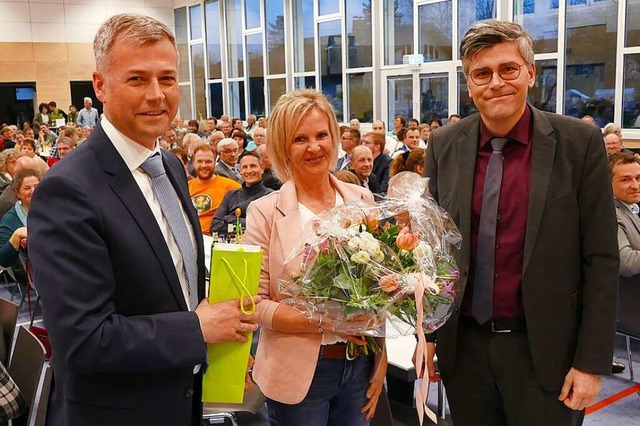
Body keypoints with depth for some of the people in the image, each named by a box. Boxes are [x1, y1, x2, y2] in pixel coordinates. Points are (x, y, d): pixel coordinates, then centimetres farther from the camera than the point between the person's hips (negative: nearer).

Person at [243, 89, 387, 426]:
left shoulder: (362, 200, 0)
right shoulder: (265, 212, -10)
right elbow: (256, 305, -9)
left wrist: (382, 362, 6)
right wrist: (324, 322, -20)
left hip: (360, 366, 3)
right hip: (298, 373, -3)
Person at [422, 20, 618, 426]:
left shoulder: (578, 142, -9)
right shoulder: (444, 144, 0)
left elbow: (601, 258, -7)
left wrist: (592, 361, -8)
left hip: (543, 349, -2)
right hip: (463, 345, 3)